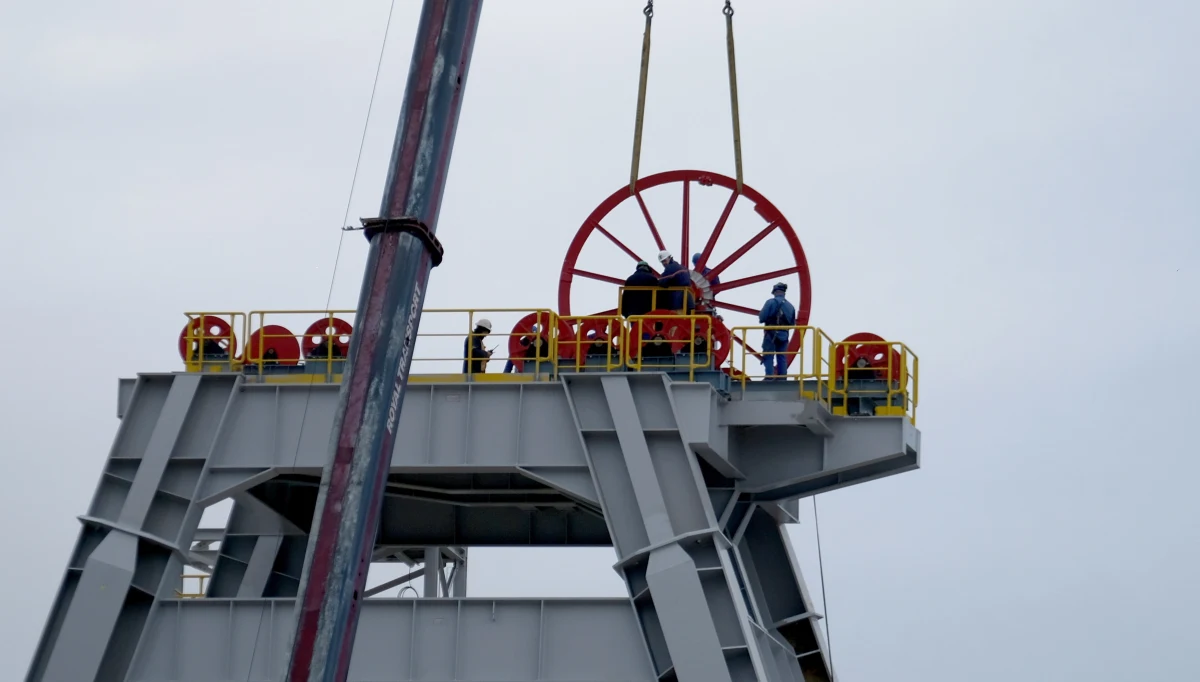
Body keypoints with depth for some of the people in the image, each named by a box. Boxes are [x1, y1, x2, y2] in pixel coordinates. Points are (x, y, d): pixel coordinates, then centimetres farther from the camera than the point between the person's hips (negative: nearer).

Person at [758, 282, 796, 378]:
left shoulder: (771, 302, -9)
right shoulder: (790, 306, 8)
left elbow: (762, 318, -13)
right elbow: (792, 324, 10)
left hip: (771, 334, -5)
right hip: (784, 335, 5)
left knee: (768, 357, -3)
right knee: (782, 358, 11)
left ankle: (769, 377, -12)